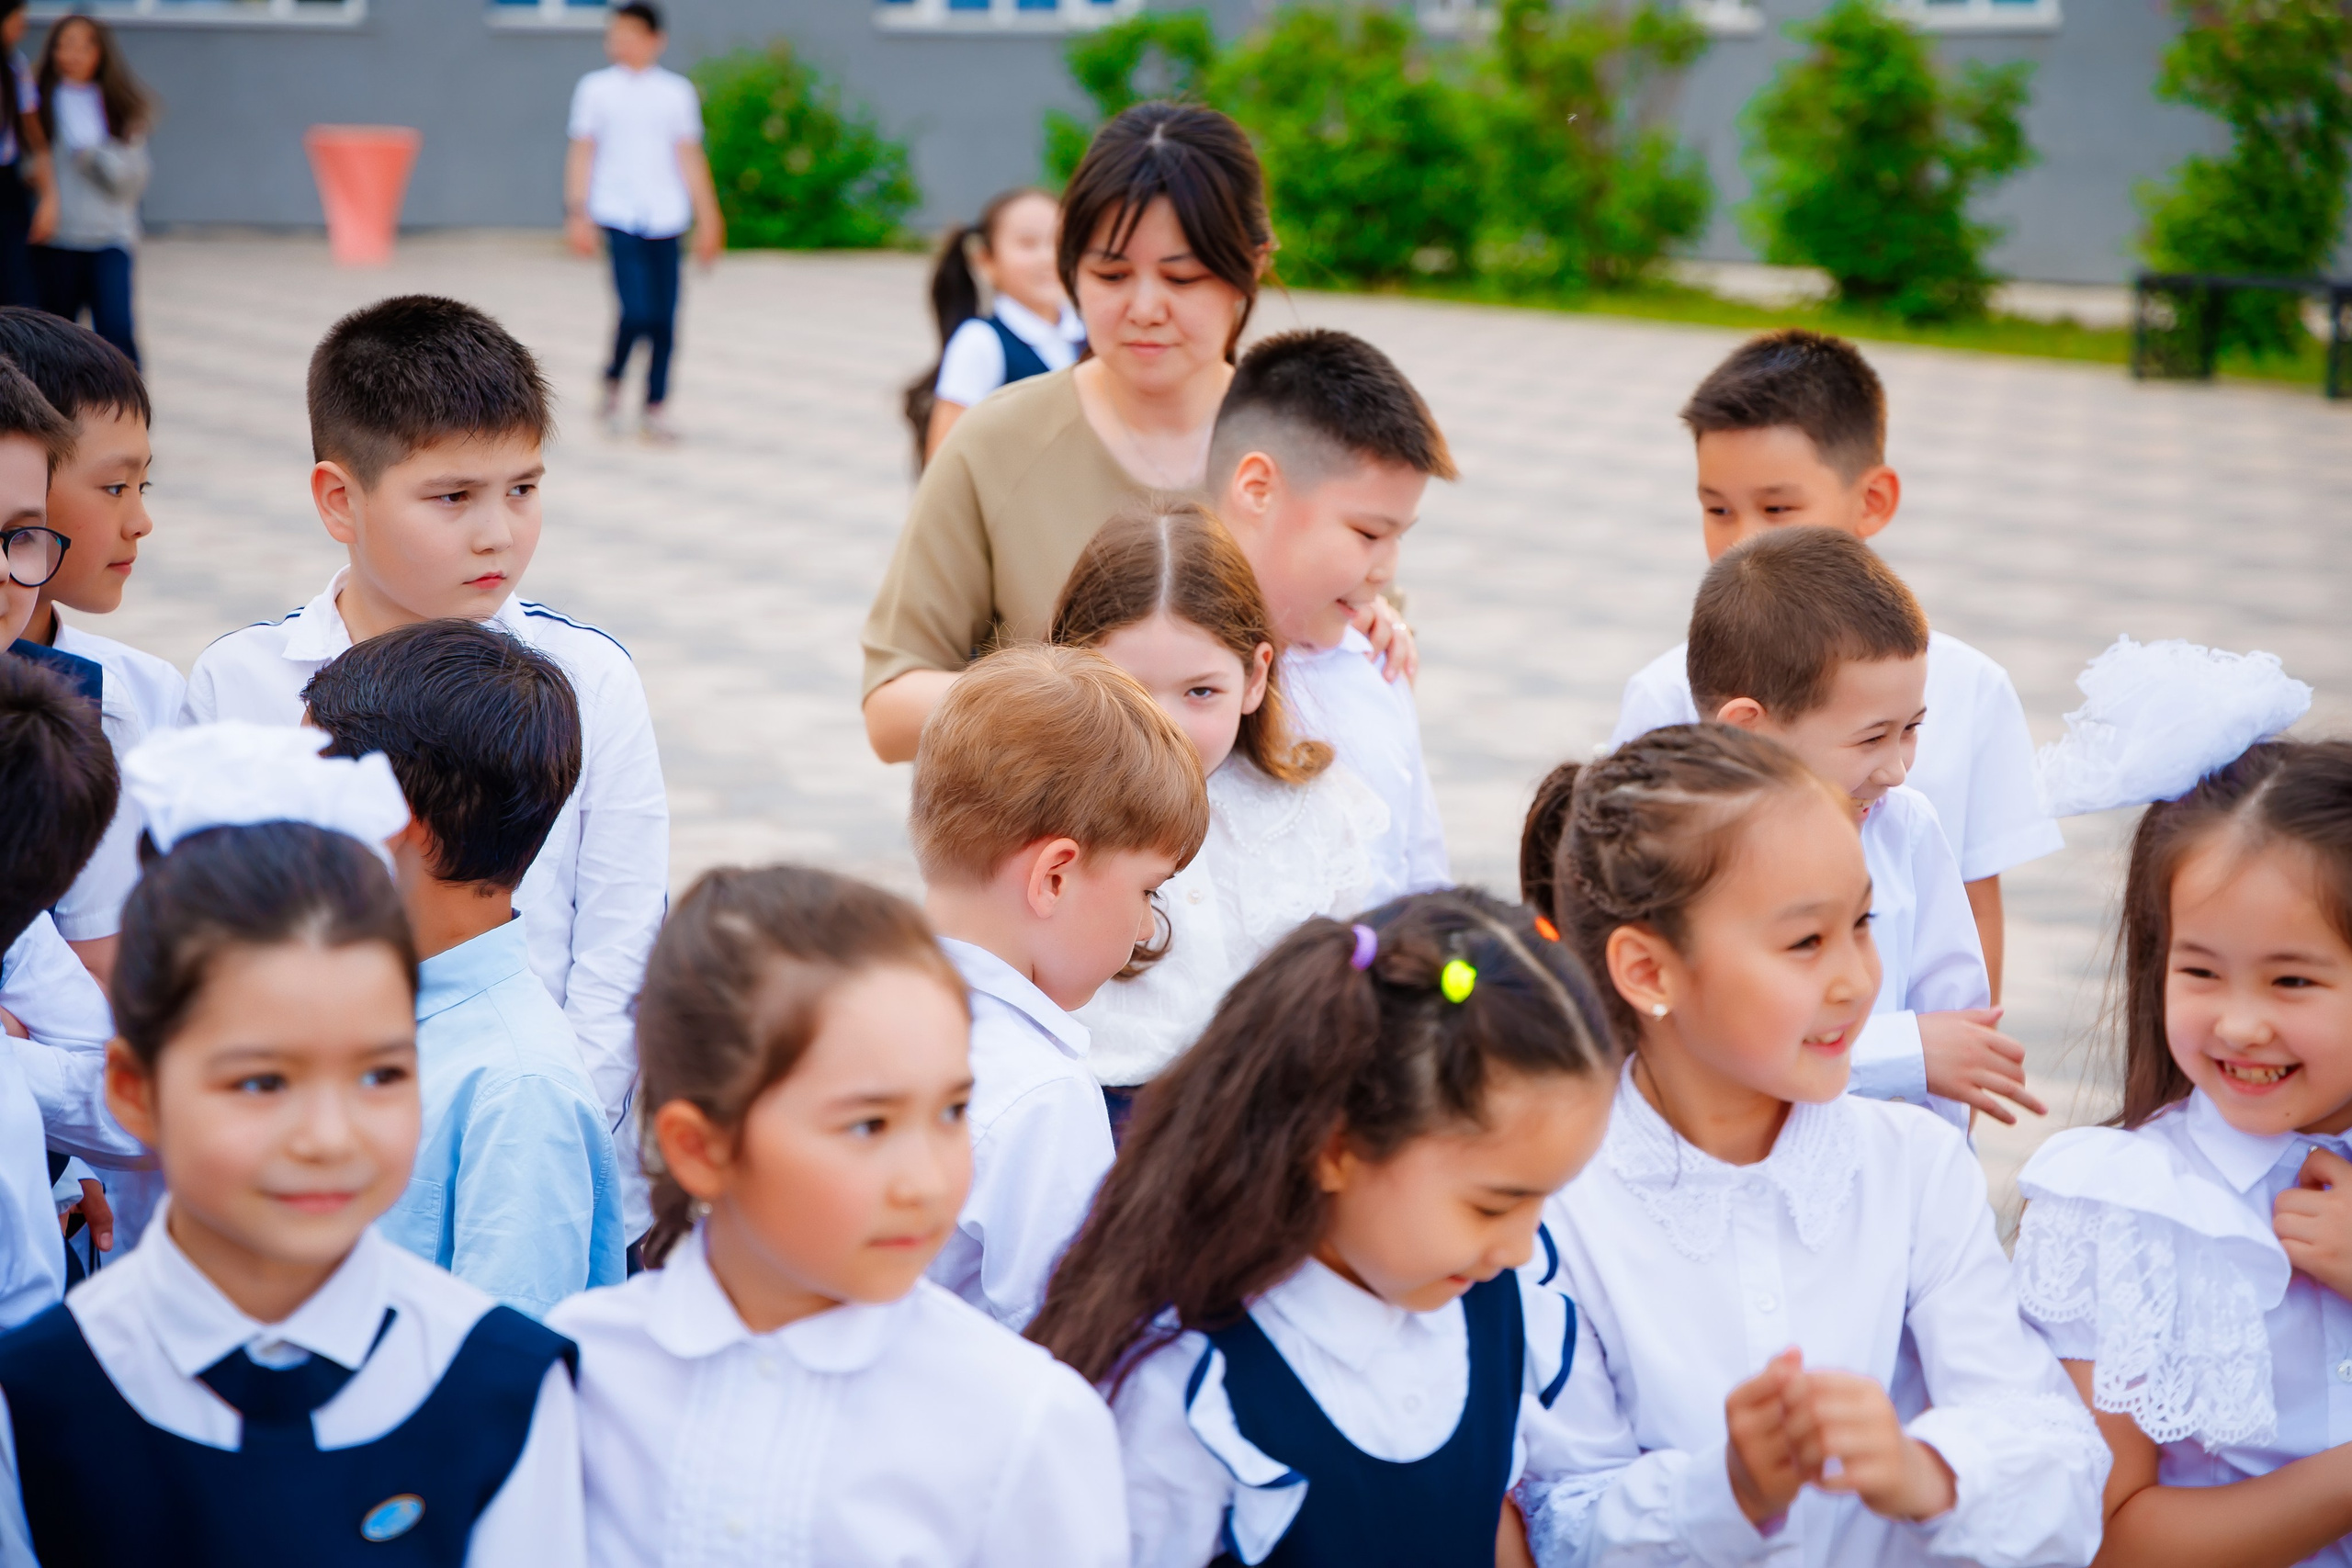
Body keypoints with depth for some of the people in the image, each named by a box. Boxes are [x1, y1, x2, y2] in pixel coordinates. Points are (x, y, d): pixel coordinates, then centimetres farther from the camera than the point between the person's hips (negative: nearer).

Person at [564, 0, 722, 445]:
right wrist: (577, 213, -2)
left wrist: (707, 219, 10)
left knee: (665, 317, -1)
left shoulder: (677, 92, 9)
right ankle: (612, 384, 11)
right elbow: (582, 153, 5)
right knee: (637, 311, -14)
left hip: (665, 218, 2)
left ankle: (656, 408, 10)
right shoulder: (596, 89, 5)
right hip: (619, 214, -2)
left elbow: (690, 157, 12)